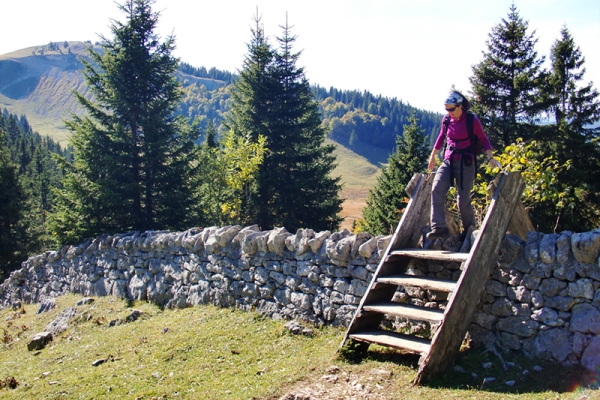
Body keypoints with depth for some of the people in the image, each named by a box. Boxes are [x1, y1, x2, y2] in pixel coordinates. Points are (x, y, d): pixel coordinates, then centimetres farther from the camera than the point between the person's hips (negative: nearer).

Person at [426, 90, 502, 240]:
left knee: (463, 199, -4)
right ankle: (439, 227, -21)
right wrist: (432, 156, 26)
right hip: (448, 161, 4)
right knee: (437, 190, -19)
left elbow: (483, 139, 0)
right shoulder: (446, 120, 4)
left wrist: (490, 157, -11)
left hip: (466, 163, -3)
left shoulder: (472, 120, -7)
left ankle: (469, 229, 19)